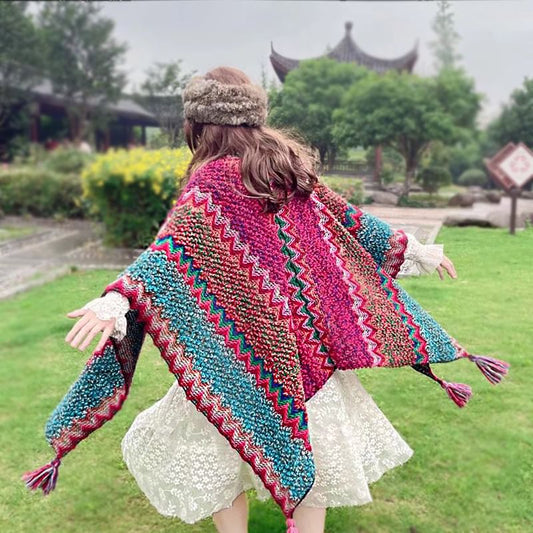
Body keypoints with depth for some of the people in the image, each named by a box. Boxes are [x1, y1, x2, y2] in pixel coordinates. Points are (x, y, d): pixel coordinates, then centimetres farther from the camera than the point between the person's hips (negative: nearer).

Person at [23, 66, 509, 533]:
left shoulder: (213, 178, -11)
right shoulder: (291, 167, 6)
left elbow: (173, 247, -26)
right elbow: (349, 219, 12)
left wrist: (118, 299, -36)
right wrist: (416, 249, 23)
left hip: (248, 345, -5)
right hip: (312, 338, 6)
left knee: (220, 452, 14)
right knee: (309, 446, 17)